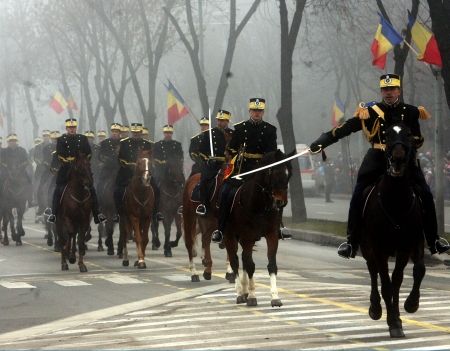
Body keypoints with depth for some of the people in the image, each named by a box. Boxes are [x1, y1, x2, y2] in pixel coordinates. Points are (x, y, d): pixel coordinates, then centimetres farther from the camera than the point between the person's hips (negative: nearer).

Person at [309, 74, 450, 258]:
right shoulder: (371, 111, 2)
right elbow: (346, 128, -4)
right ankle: (351, 243, 2)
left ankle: (434, 241, 8)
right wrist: (322, 142, -11)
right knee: (358, 198, -9)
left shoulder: (410, 112, 7)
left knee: (426, 196, -5)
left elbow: (417, 140, 5)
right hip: (377, 159, -1)